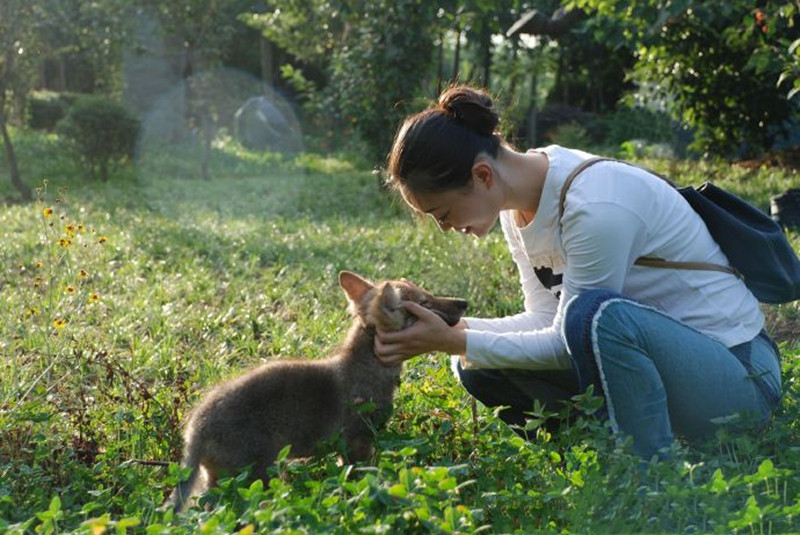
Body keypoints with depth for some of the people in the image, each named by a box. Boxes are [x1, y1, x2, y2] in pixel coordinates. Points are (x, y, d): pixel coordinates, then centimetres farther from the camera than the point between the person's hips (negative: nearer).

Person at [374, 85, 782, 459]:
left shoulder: (595, 205, -27)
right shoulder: (519, 201, -1)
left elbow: (565, 342, -22)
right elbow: (548, 319, 1)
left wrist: (454, 342, -20)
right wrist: (454, 329, -13)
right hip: (650, 350, 8)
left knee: (598, 314, -37)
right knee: (479, 365, -5)